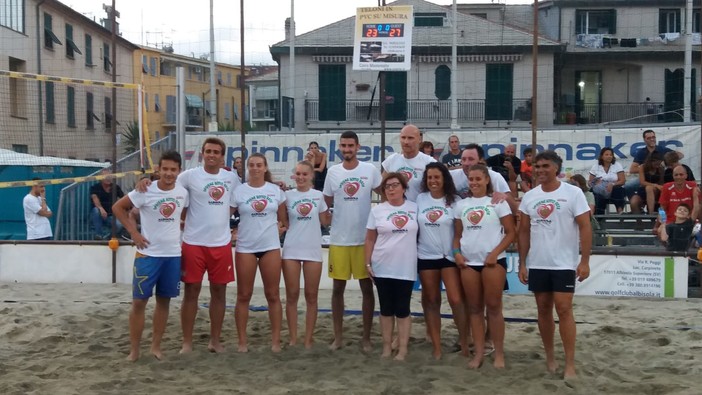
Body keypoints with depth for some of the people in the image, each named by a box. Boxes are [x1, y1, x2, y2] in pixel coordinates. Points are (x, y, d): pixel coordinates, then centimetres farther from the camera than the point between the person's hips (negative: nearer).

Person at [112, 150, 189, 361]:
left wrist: (179, 230, 5)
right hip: (148, 253, -3)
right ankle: (134, 349, 11)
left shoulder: (183, 192, 0)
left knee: (164, 301, 10)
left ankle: (156, 346, 22)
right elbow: (118, 207, -3)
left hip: (173, 254, 4)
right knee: (139, 301, -1)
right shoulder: (145, 191, -12)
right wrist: (133, 232, -8)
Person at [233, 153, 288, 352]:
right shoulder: (238, 191, -2)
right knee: (243, 295, 4)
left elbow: (283, 218, 14)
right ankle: (242, 341, 14)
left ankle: (276, 340, 12)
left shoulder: (276, 190, 5)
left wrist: (282, 228, -1)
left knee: (273, 295, 5)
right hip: (245, 248, -1)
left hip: (271, 246, 1)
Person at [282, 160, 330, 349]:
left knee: (311, 296, 5)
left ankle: (308, 339, 13)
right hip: (291, 250, 0)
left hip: (313, 250, 0)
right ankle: (293, 339, 12)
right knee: (292, 295, 3)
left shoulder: (319, 195, 4)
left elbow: (325, 221, 9)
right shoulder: (287, 195, 2)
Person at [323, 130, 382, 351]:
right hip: (338, 239, 2)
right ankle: (338, 336, 19)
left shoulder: (370, 170, -2)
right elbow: (326, 203, 12)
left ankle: (366, 337, 16)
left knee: (367, 288, 5)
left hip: (365, 239, -2)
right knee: (338, 288, 8)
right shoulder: (332, 172, 3)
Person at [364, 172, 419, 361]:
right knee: (386, 309, 8)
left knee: (403, 309, 4)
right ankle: (387, 347, 17)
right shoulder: (377, 210, 2)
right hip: (382, 268, 1)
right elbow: (370, 239, 4)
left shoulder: (415, 208, 1)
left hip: (406, 268, -1)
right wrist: (368, 263, -1)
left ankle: (402, 349, 10)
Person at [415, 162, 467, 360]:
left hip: (449, 256, -2)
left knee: (456, 300, -8)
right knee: (431, 301, 8)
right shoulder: (420, 199, 4)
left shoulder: (454, 200, -3)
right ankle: (436, 347, 16)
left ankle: (464, 342, 9)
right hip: (426, 256, 3)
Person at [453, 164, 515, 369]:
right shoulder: (461, 205, 11)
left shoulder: (497, 202, -1)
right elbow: (457, 234, 15)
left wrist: (495, 253, -14)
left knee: (494, 307, 0)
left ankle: (499, 353, 9)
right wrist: (457, 252, -3)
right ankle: (479, 352, 13)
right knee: (474, 308, 7)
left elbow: (511, 232, -5)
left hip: (493, 261, -4)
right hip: (468, 262, 4)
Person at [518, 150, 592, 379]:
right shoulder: (529, 197, 6)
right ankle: (550, 357, 23)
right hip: (537, 264, 4)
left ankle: (570, 364, 0)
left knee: (564, 310, -7)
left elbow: (585, 228, -8)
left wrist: (585, 261, -14)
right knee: (543, 309, 10)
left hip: (564, 264, -4)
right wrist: (522, 263, 6)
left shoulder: (573, 193, -6)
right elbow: (524, 232, 10)